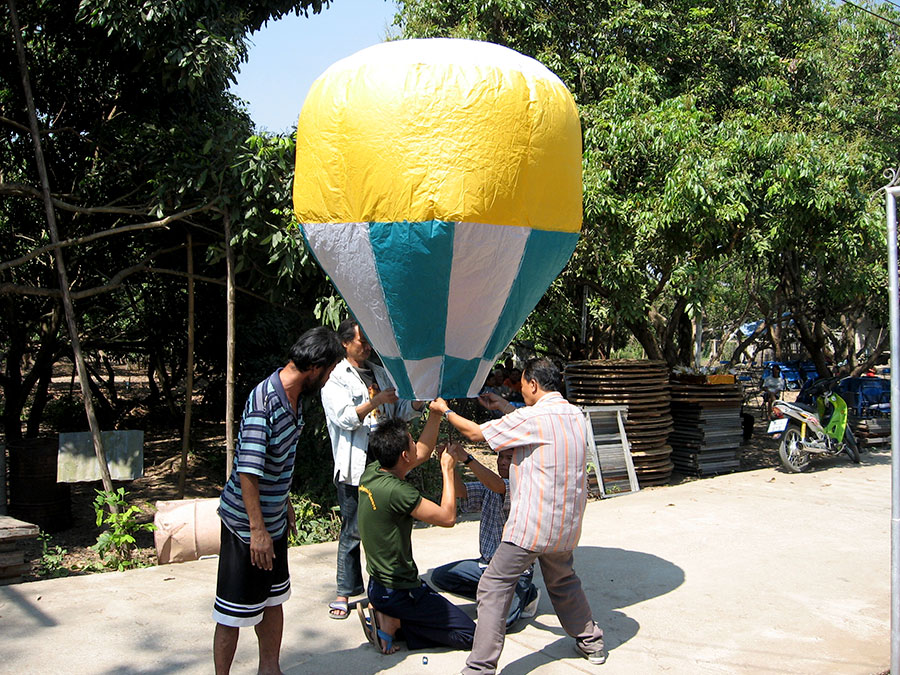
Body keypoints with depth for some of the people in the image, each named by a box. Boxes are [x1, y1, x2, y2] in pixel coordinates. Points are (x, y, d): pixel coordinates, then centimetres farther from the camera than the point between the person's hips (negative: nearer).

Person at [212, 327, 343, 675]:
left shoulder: (294, 397, 4)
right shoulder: (264, 401, -26)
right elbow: (247, 470, -27)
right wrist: (257, 529, -25)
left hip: (274, 519, 9)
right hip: (246, 522, -9)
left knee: (273, 598, 20)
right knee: (235, 611, 3)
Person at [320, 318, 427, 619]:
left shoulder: (381, 373, 16)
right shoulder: (335, 378, -2)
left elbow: (401, 410, 17)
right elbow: (344, 418, -14)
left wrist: (419, 401, -2)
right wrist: (376, 401, -22)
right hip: (355, 467, -5)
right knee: (353, 531, 1)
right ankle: (345, 592, 13)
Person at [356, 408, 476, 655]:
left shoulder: (371, 473, -2)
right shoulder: (396, 491, -28)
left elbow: (423, 452, 12)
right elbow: (447, 517, -19)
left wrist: (436, 412, 9)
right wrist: (447, 470, -10)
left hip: (378, 585, 9)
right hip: (399, 592, -9)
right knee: (468, 634, 2)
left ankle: (385, 617, 6)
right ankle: (393, 623, -5)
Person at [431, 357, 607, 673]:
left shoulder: (531, 418, -17)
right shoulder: (576, 415, 5)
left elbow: (476, 432, -8)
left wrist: (445, 410, 8)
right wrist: (504, 407, 26)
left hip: (532, 525, -8)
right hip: (567, 525, 8)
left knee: (494, 587, -1)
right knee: (563, 581, 29)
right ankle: (591, 642, 39)